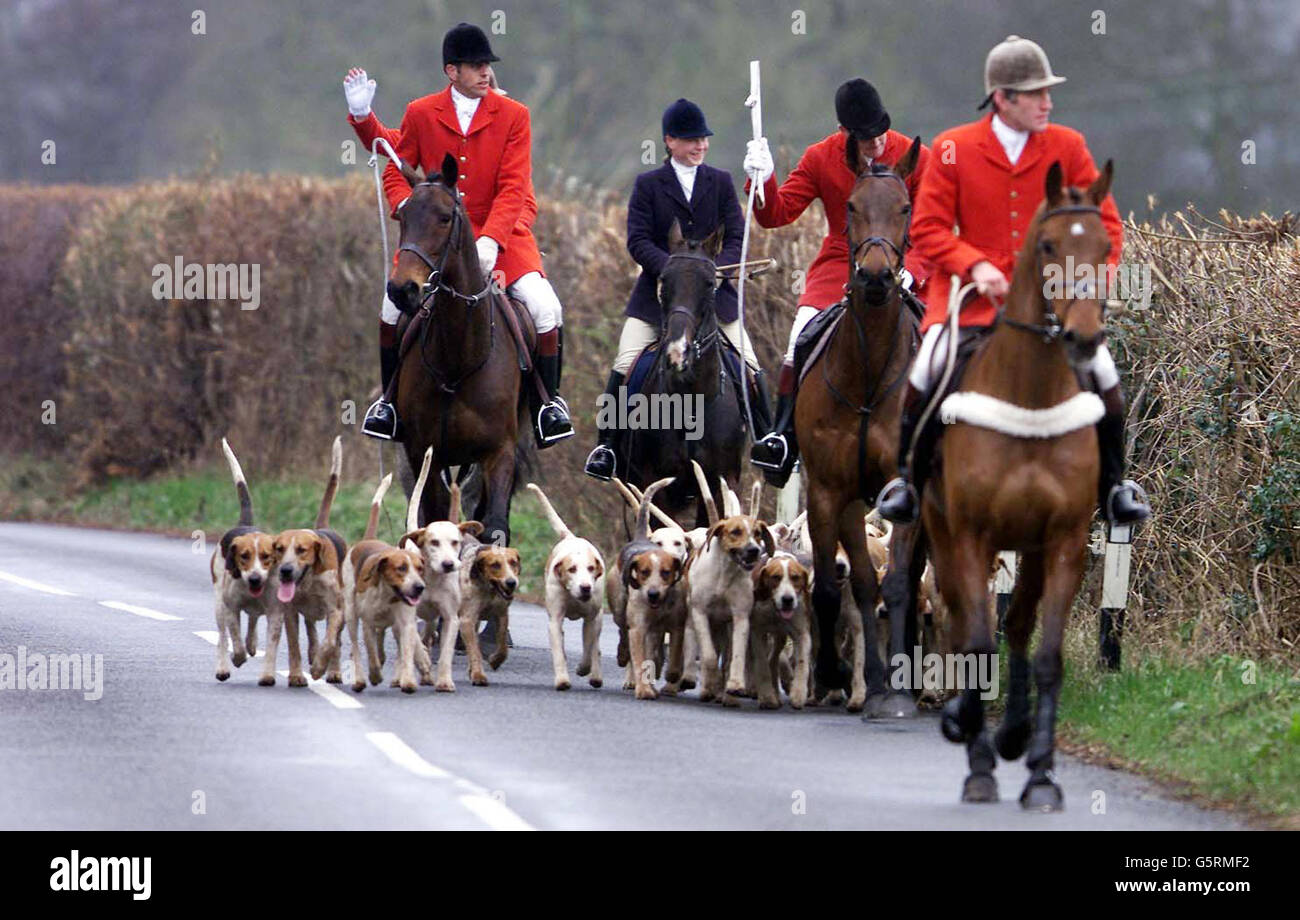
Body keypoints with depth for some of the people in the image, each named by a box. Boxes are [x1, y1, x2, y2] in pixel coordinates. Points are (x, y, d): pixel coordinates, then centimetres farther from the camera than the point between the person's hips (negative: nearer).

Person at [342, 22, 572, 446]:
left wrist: (491, 240, -23)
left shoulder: (513, 115, -4)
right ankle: (391, 399, 5)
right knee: (394, 304, -18)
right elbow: (396, 164, 13)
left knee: (545, 308, -21)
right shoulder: (421, 114, 1)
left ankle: (550, 400, 3)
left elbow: (513, 188, -10)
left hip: (501, 232, -1)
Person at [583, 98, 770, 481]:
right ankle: (606, 447, -3)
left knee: (751, 369, -4)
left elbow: (736, 238, 2)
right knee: (624, 365, -12)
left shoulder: (721, 183, 8)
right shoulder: (648, 185, 2)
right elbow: (638, 241, -7)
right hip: (657, 293, -1)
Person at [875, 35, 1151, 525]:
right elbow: (927, 227, 1)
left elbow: (1104, 225, 8)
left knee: (1102, 372, -17)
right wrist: (974, 265, -15)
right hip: (977, 295, -1)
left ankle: (1113, 485, 5)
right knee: (928, 369, -23)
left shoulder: (1067, 146, 4)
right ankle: (908, 479, -1)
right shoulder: (955, 149, -1)